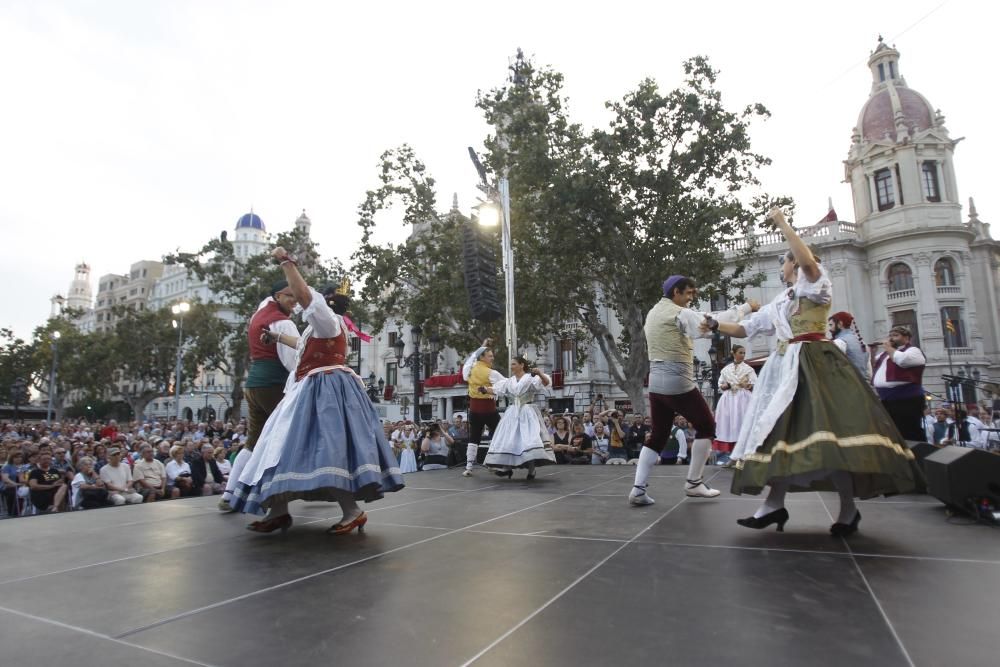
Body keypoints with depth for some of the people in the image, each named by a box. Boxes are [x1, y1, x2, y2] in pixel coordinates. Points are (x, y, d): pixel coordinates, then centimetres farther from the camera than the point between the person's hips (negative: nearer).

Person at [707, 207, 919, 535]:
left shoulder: (815, 283, 6)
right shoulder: (778, 304, 25)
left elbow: (808, 261, -16)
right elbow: (745, 328, 26)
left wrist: (782, 223, -8)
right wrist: (716, 326, 15)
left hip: (815, 364, -7)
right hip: (785, 366, 7)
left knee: (827, 428, -17)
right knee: (781, 429, -2)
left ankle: (848, 507, -9)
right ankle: (775, 503, -4)